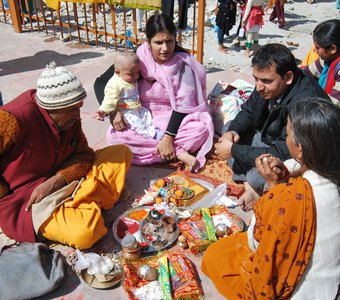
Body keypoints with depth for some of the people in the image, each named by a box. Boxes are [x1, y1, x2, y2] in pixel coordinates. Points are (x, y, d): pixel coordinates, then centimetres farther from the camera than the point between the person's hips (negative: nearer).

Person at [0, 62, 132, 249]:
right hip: (26, 200, -7)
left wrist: (57, 181, -18)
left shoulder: (70, 117, -2)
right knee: (84, 232, -36)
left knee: (122, 152, 2)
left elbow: (84, 155, -1)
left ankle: (80, 200, -10)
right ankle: (89, 201, -4)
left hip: (63, 182, 7)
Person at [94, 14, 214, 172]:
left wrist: (169, 137, -29)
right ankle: (179, 153, -26)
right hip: (143, 120, 3)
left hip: (174, 119, -3)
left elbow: (183, 103, -18)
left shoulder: (183, 62, -14)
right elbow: (101, 82, -5)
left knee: (202, 128, -32)